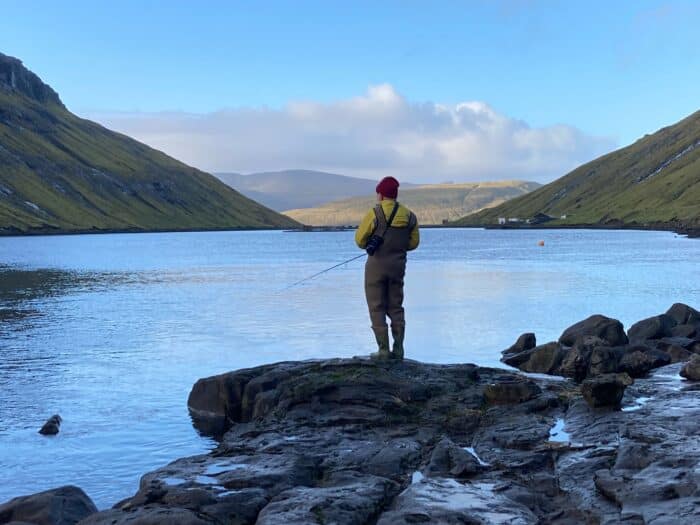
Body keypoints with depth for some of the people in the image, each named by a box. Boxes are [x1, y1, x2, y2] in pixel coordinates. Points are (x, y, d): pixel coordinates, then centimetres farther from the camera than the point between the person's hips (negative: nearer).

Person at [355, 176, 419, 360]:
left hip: (377, 264, -5)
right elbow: (413, 242, 9)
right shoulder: (409, 215, 2)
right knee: (395, 308, 13)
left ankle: (384, 350, -1)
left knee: (377, 308, 2)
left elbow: (360, 239, -7)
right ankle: (398, 349, 10)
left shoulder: (374, 213, -13)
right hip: (398, 266, 5)